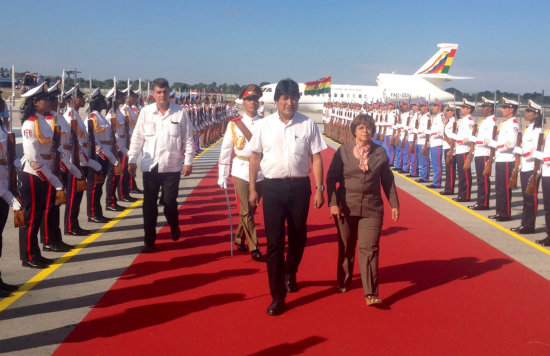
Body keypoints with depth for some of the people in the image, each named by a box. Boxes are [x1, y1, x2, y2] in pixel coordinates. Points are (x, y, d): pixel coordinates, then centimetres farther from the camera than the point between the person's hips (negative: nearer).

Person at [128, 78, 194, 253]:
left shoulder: (180, 112, -2)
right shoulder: (145, 112, 2)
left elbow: (188, 138, 2)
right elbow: (137, 138, 6)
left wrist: (188, 161, -1)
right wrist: (132, 160, 3)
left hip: (172, 166, -1)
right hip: (150, 166, 1)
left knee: (170, 202, 3)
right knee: (149, 205, 4)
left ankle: (174, 227, 35)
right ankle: (149, 241, 15)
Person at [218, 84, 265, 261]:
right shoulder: (234, 124, -1)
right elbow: (225, 150, 1)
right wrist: (222, 176, -1)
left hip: (261, 172, 2)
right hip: (242, 172, -2)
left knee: (250, 210, 13)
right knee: (246, 212, -2)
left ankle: (239, 239, 33)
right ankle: (254, 248, 6)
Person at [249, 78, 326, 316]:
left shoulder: (308, 125, -1)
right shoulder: (265, 125, 0)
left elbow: (316, 157, 1)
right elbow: (255, 157, 6)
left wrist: (319, 188, -3)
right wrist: (252, 189, 4)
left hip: (300, 187, 1)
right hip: (273, 187, 0)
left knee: (298, 238, 15)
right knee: (274, 241, -1)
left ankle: (290, 274, 45)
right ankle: (277, 296, 9)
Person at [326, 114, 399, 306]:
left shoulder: (380, 152, 4)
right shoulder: (343, 151, -1)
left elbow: (387, 180, 9)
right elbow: (331, 178, -2)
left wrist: (394, 204, 7)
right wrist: (333, 203, -10)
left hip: (371, 209, 0)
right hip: (346, 207, 0)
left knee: (369, 249, -6)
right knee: (345, 247, 13)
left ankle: (371, 294, -4)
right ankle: (343, 282, 34)